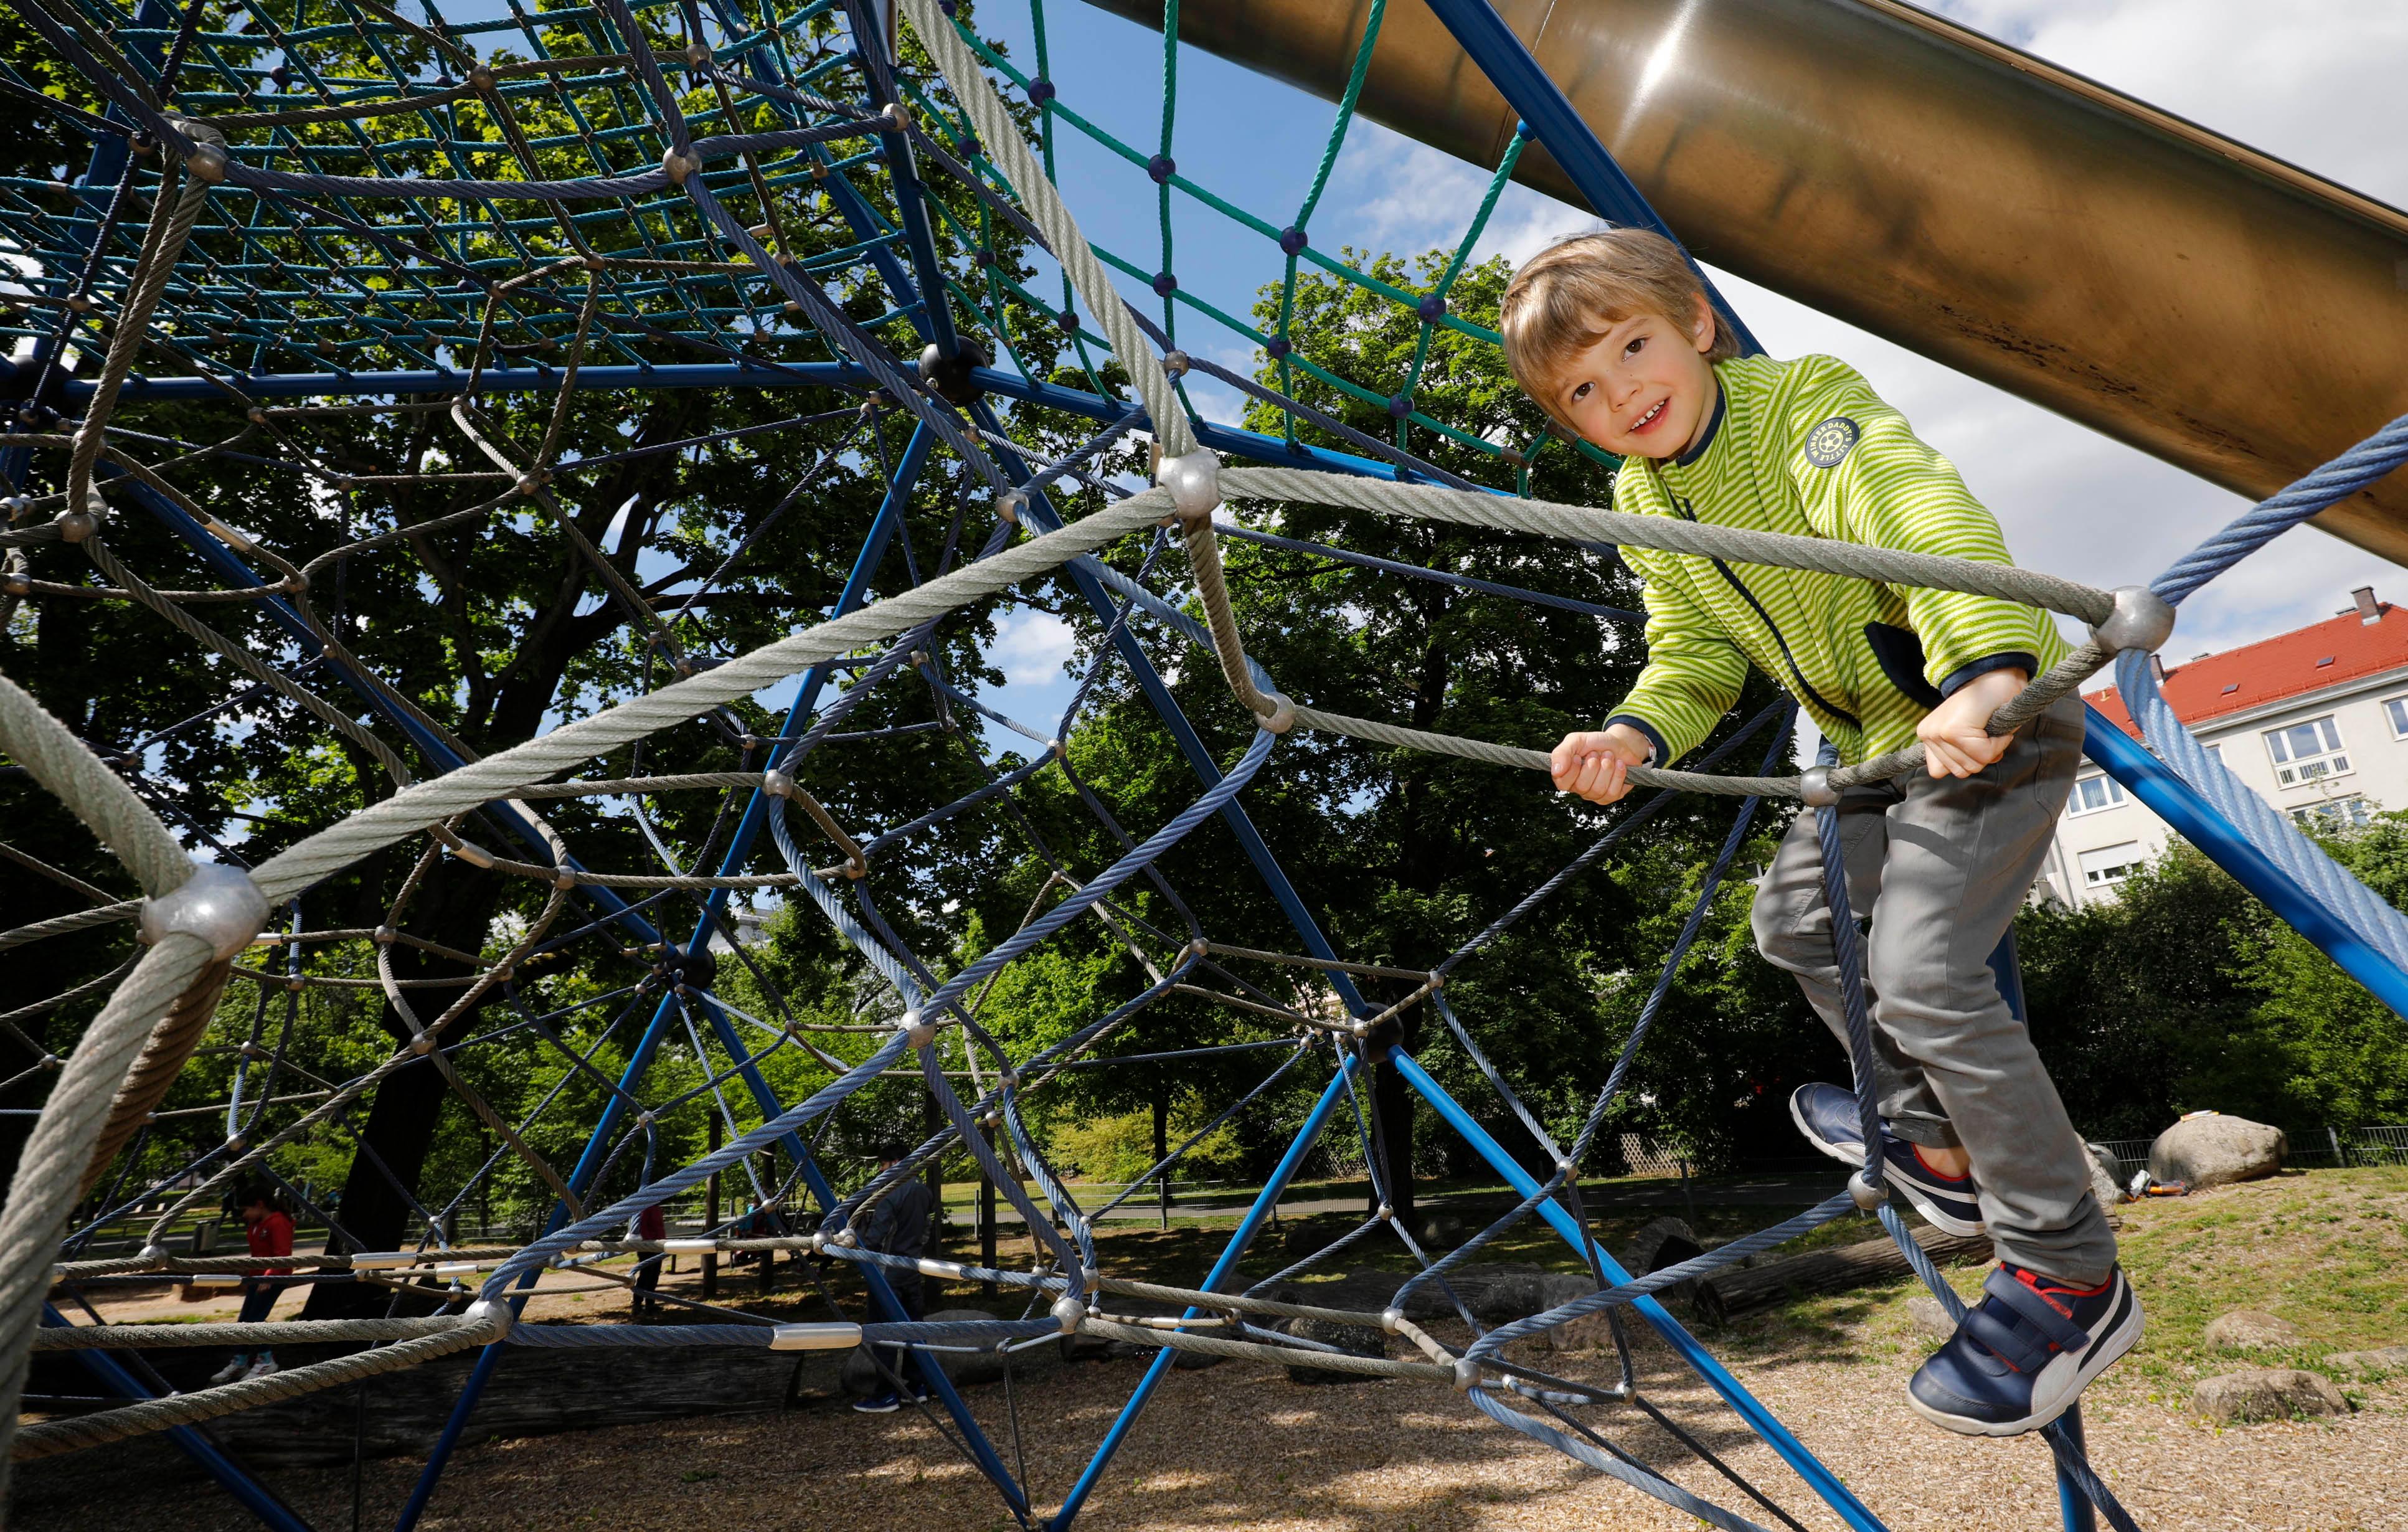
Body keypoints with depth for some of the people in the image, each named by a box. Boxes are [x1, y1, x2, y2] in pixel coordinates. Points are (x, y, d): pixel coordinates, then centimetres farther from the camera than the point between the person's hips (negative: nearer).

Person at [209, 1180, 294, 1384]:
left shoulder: (278, 1223, -20)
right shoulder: (255, 1224, 11)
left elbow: (283, 1255, -25)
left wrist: (270, 1275, -33)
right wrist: (249, 1277, 24)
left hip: (275, 1278, -10)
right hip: (258, 1277, 10)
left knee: (255, 1319, -10)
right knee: (244, 1319, 10)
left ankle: (266, 1360, 3)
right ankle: (239, 1362, 19)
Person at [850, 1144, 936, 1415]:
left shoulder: (890, 1193, -16)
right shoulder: (923, 1191, 8)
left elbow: (875, 1237, -18)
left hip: (889, 1272, -8)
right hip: (914, 1267, 8)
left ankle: (888, 1395, -1)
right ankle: (915, 1385, 18)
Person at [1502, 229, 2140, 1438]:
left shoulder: (1805, 405, -19)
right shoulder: (1645, 504, 5)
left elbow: (1927, 522, -37)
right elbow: (1696, 654, 4)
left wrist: (1979, 673, -54)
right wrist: (1638, 732, -18)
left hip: (1998, 717, -9)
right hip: (1883, 747, 9)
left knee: (1921, 966, -19)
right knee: (1798, 911, 16)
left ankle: (2072, 1278, -2)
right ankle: (1937, 1147, 31)